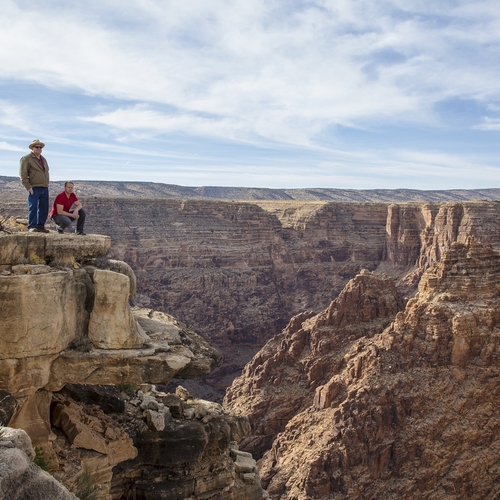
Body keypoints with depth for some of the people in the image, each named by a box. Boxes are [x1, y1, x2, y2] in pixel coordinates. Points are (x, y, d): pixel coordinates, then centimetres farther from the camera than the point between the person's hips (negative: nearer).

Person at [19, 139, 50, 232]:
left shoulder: (43, 159, 20)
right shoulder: (26, 159, -3)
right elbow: (23, 174, -9)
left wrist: (46, 185, 16)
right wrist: (28, 187, -15)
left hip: (44, 189, 7)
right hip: (34, 189, -7)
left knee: (44, 208, 5)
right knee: (33, 207, -8)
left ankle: (40, 226, 12)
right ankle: (32, 227, -5)